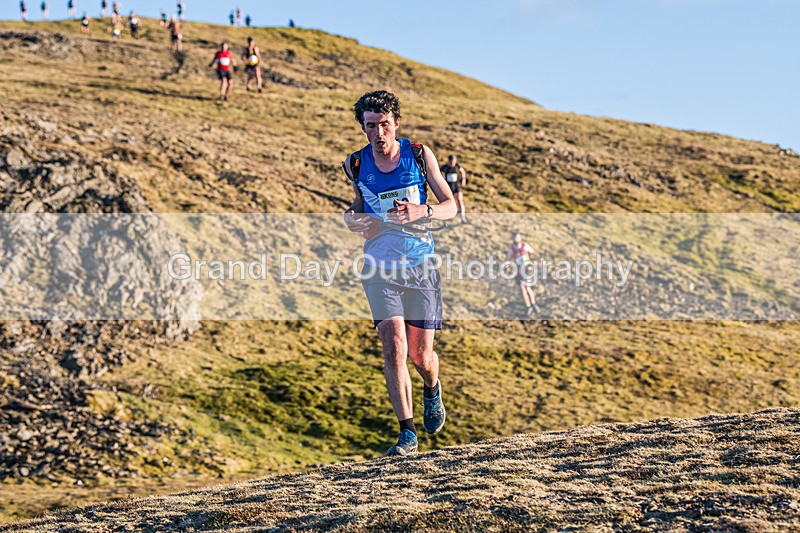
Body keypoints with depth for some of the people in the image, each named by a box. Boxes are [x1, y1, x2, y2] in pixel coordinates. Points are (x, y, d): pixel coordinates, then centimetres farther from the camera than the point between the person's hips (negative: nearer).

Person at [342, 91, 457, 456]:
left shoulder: (419, 155, -4)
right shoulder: (356, 165, -1)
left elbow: (450, 206, 0)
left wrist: (421, 212, -21)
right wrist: (353, 218, -5)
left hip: (421, 264, 0)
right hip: (380, 266, 0)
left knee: (421, 355, 3)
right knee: (394, 347, -15)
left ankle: (432, 390, 40)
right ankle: (407, 433, -7)